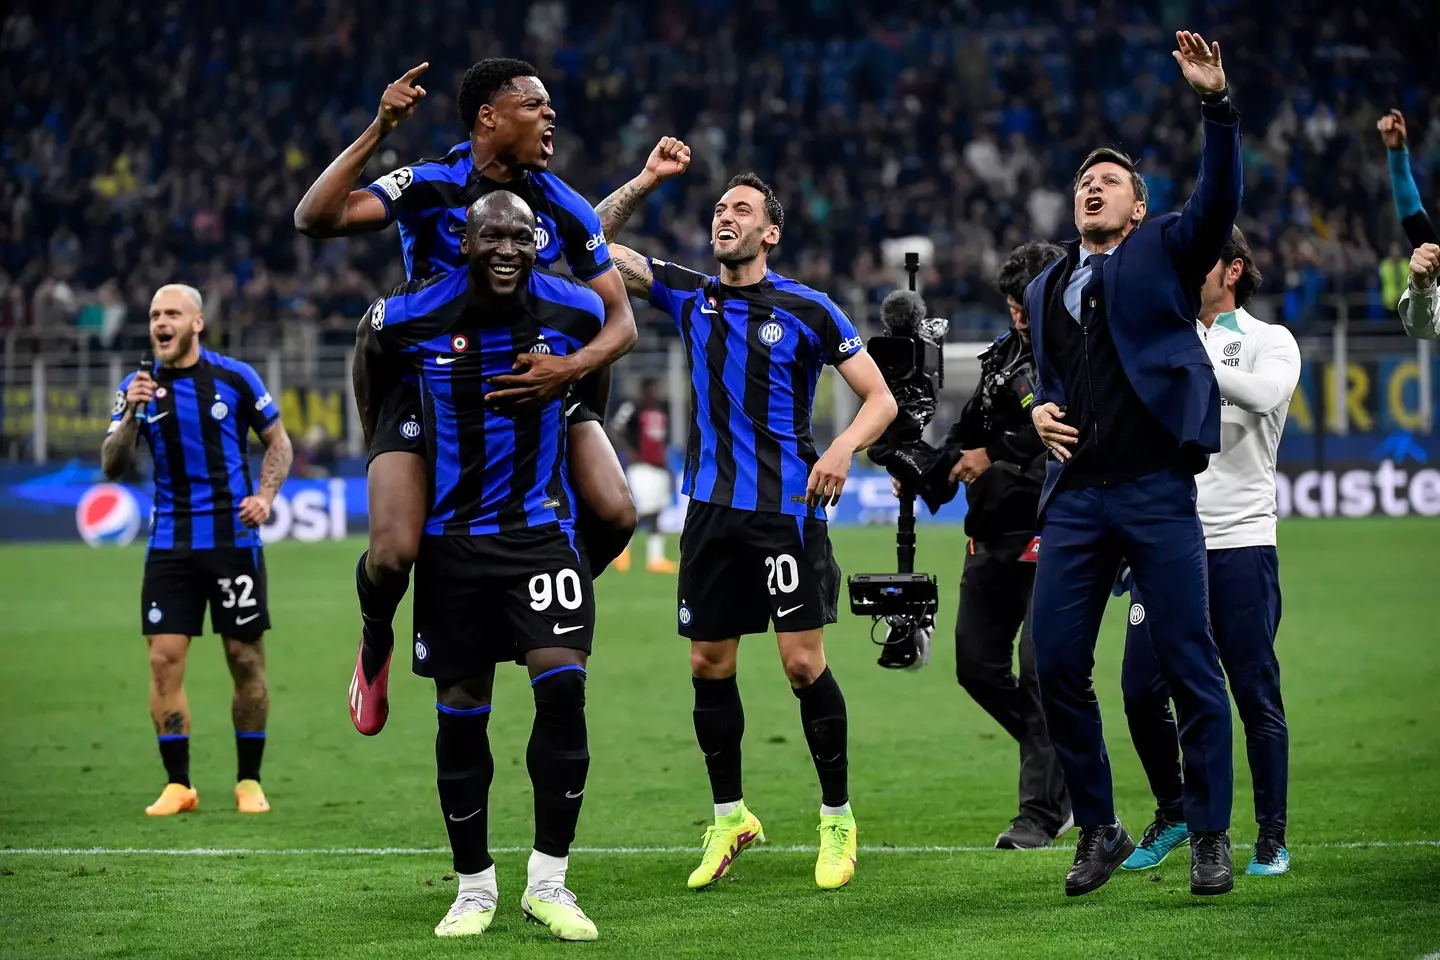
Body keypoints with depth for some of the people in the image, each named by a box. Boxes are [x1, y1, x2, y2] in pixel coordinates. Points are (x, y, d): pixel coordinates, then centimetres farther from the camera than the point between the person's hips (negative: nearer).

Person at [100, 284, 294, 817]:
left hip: (234, 539, -1)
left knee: (246, 661, 1)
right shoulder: (137, 388, 2)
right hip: (170, 546, 1)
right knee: (164, 660, -5)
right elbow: (112, 468, -4)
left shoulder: (235, 377, -1)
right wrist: (131, 416, -19)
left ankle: (249, 782, 13)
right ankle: (178, 784, 2)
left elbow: (278, 442, 8)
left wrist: (265, 495, -8)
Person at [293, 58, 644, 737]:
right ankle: (376, 642, 18)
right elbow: (315, 219, -30)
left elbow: (619, 319, -7)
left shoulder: (564, 208, -7)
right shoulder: (429, 186, -17)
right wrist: (377, 132, -37)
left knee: (614, 515, -16)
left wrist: (573, 367, -28)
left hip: (530, 376, 3)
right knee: (394, 554, -19)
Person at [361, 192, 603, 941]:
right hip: (453, 536, 0)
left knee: (562, 685, -17)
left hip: (540, 531, 0)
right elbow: (372, 362, 12)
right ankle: (474, 887, 20)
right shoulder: (411, 317, -11)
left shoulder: (573, 311, -8)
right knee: (460, 710, 5)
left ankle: (548, 881, -7)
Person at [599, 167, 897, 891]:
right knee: (709, 665, 5)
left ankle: (838, 819, 5)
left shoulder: (806, 309, -2)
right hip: (712, 508, 4)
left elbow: (880, 398, 0)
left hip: (787, 509, -4)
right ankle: (729, 818, 19)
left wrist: (844, 446, -18)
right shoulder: (690, 296, 9)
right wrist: (645, 180, 0)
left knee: (803, 663, -7)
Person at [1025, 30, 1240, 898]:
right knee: (1056, 665, 0)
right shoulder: (1046, 288, 21)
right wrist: (1041, 411, 7)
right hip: (1075, 497, 5)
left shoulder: (1166, 250, 7)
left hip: (1156, 490, -5)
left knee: (1191, 665, -3)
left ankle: (1211, 834, 6)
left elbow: (1219, 200, -11)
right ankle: (1100, 831, 13)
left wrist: (1217, 103, -23)